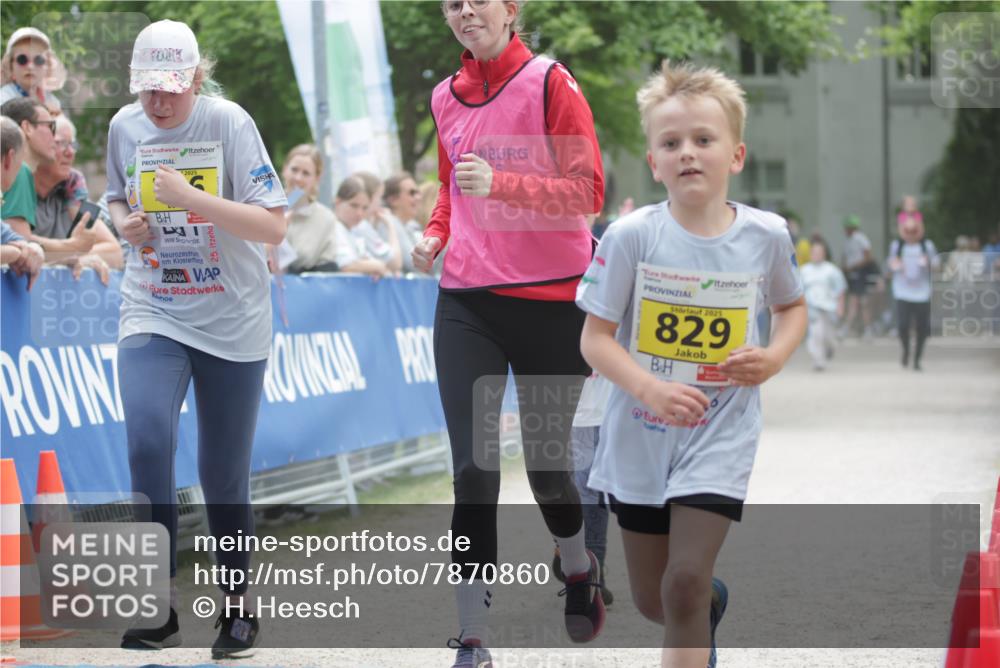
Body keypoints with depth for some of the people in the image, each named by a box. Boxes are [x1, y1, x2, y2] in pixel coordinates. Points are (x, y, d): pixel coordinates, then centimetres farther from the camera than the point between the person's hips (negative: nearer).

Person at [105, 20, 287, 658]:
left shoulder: (229, 123, -12)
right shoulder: (125, 127, 1)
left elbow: (273, 226, -16)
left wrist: (191, 198, -26)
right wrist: (127, 225, -4)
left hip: (232, 324, -2)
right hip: (151, 316, 2)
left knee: (224, 475, 5)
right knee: (147, 443, -21)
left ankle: (237, 603, 26)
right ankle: (161, 605, -12)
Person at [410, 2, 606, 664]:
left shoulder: (550, 83, -7)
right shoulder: (448, 98, 9)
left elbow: (588, 192, -13)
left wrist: (500, 183, -25)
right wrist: (436, 234, 4)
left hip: (552, 301, -3)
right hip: (467, 302, 3)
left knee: (548, 466, 8)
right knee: (473, 468, -6)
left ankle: (580, 572, 40)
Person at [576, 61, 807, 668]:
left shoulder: (766, 235, -6)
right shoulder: (631, 237, -12)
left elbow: (793, 306, 13)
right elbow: (595, 338, -9)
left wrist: (773, 359, -7)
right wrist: (650, 389, -26)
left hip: (720, 435, -1)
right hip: (640, 436, 1)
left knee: (685, 582, -16)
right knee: (652, 600, 13)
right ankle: (714, 601, 48)